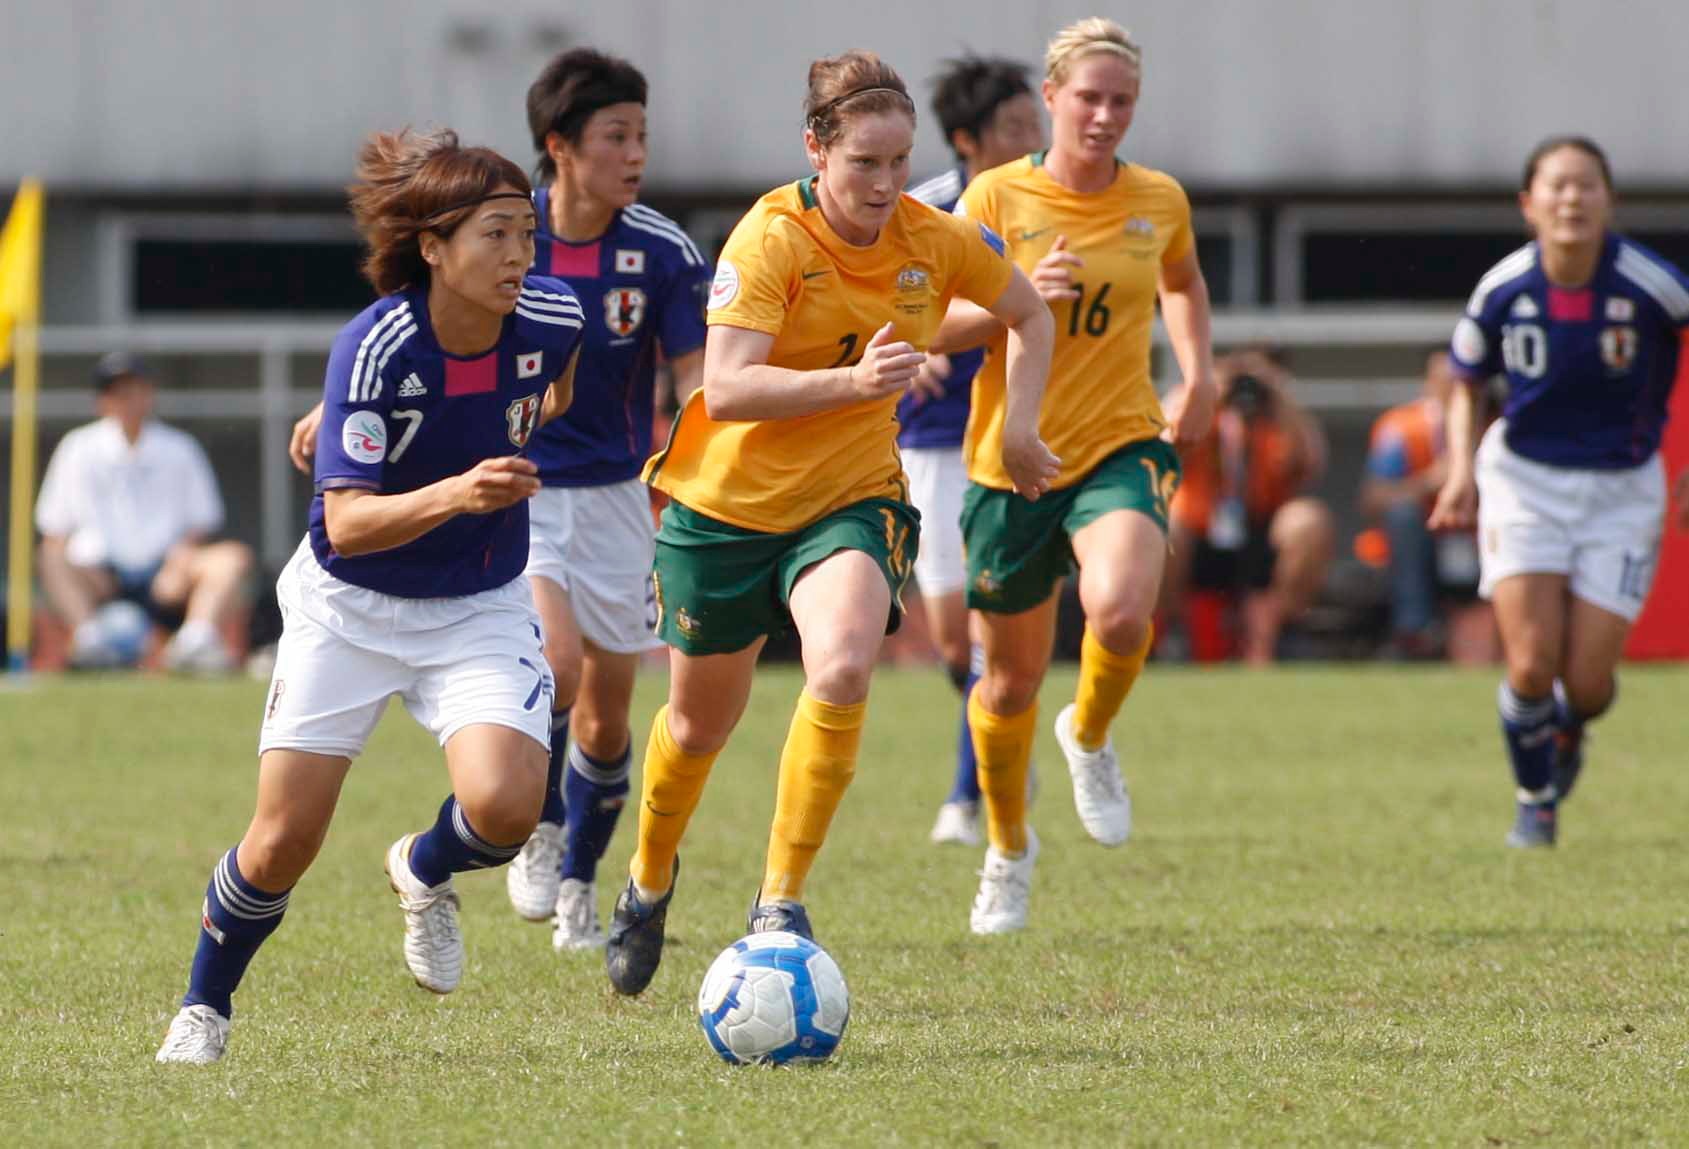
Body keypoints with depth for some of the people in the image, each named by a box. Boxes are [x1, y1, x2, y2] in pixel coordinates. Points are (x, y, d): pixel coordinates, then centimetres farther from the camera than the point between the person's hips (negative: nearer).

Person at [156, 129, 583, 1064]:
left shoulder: (550, 319, -14)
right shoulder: (374, 347, -26)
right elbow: (347, 524, -31)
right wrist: (455, 494, -45)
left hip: (480, 610, 2)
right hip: (348, 607, -2)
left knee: (506, 806, -23)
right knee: (285, 839, -3)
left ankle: (425, 872, 14)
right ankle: (204, 1006, 25)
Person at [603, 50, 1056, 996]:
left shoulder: (938, 242, -6)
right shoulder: (771, 239, -20)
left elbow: (1030, 316, 15)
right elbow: (727, 390, -31)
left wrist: (1019, 427, 4)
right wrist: (852, 381, -43)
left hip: (852, 498, 2)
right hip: (728, 501, -2)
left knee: (843, 670, -28)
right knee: (702, 720, 13)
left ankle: (781, 902, -19)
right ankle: (651, 877, 44)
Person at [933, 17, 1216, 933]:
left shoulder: (1159, 202, 3)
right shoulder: (996, 197, -5)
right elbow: (933, 325, -4)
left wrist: (1198, 377, 11)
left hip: (1122, 447, 0)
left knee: (1121, 610, -30)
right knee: (1014, 676, 10)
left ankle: (1090, 737, 3)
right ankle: (1009, 846, 37)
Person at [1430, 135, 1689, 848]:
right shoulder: (1503, 292, -11)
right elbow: (1467, 385, 8)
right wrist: (1461, 472, -5)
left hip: (1621, 488, -1)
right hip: (1524, 477, 1)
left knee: (1587, 685, -5)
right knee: (1532, 663, -13)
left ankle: (1568, 734, 34)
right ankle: (1534, 803, 14)